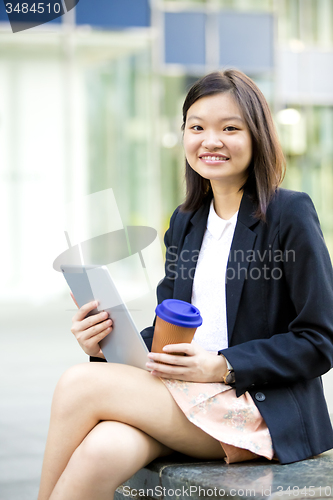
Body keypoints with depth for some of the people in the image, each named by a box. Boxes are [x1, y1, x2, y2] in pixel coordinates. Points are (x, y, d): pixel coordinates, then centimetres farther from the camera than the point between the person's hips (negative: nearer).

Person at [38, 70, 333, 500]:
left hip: (264, 413, -5)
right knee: (99, 452, -31)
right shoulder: (185, 222, 17)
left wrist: (222, 367, -17)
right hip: (187, 399, 5)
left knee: (80, 384, -23)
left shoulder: (290, 214, -4)